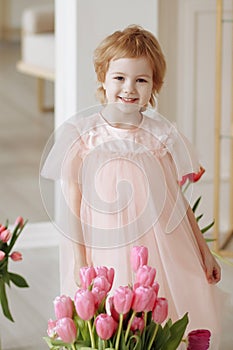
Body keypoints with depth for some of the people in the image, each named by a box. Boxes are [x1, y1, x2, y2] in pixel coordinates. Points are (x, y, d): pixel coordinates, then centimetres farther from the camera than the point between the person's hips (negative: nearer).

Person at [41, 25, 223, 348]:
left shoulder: (162, 134, 3)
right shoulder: (82, 134, -3)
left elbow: (178, 199, 10)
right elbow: (71, 201, -1)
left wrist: (203, 250, 12)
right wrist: (79, 260, -5)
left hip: (161, 249, 2)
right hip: (106, 253, -2)